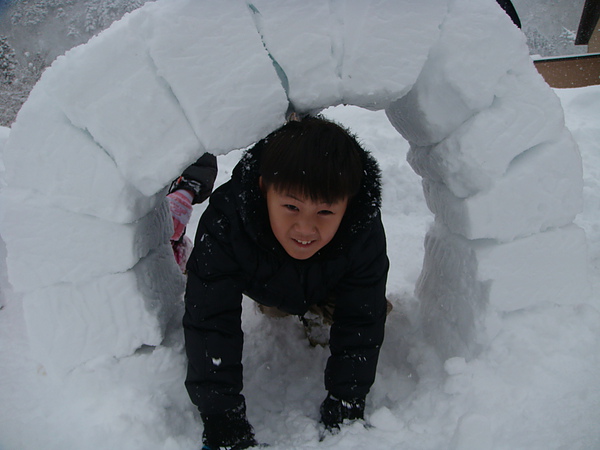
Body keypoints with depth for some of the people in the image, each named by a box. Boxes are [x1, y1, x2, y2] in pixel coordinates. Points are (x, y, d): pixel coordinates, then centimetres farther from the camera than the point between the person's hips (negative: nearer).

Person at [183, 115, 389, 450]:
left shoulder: (364, 234, -42)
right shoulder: (224, 225, -46)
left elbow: (359, 325, -32)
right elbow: (210, 324, -44)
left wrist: (345, 408, -36)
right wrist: (222, 422, -47)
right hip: (260, 281, 0)